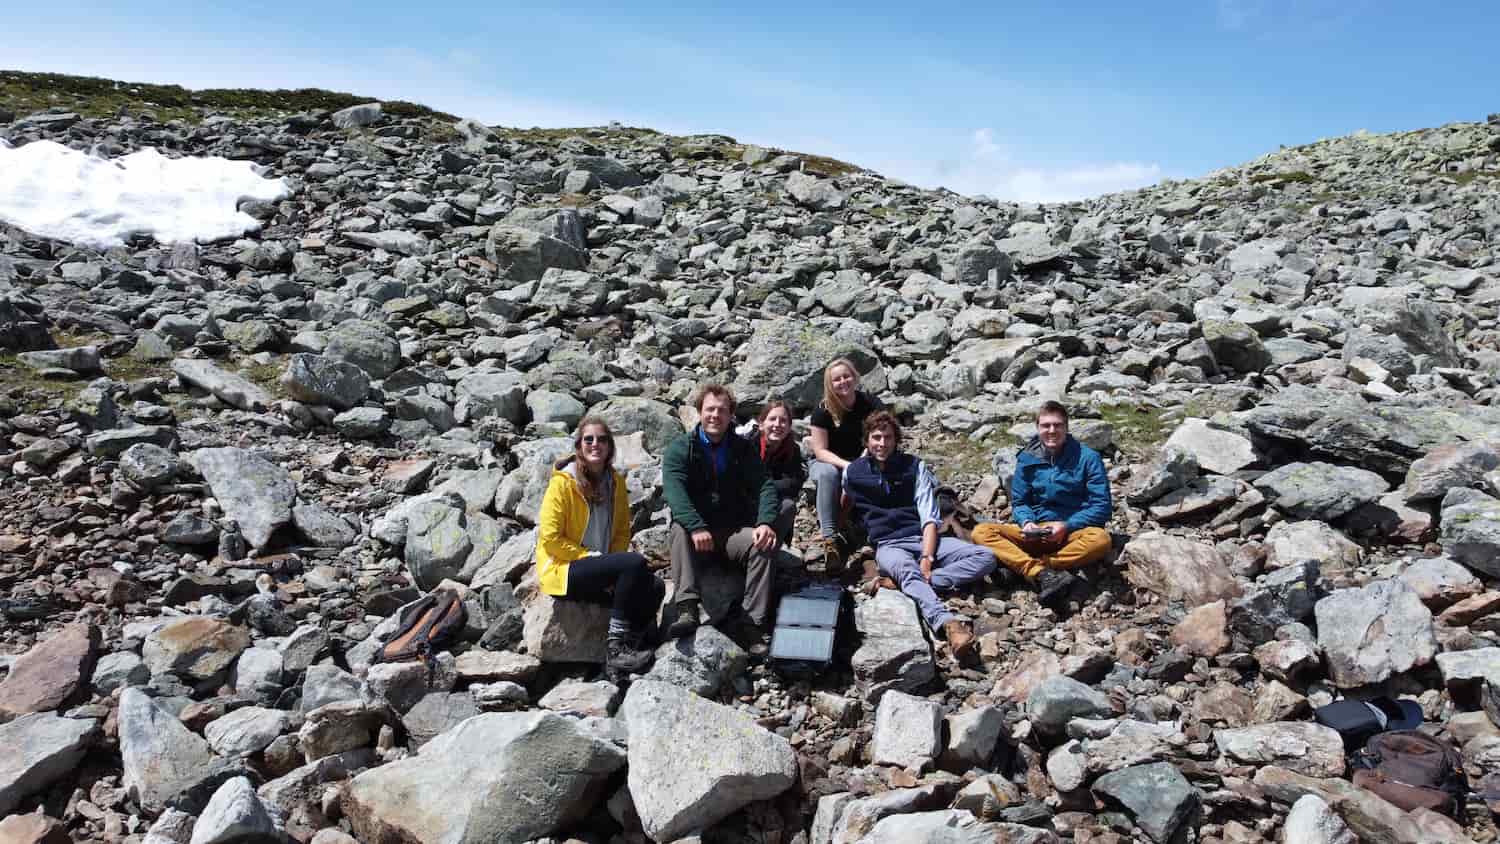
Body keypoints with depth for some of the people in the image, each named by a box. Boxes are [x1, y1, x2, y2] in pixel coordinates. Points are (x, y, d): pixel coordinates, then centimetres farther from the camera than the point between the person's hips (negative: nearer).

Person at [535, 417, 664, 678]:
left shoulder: (615, 481, 7)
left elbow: (622, 531, 12)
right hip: (564, 571, -6)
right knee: (635, 563, -28)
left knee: (654, 588, -18)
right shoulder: (563, 482, -11)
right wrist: (592, 557, -17)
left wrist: (613, 566, -6)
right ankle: (616, 645, -21)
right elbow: (550, 538, -14)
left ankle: (623, 650, -7)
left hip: (601, 571, 6)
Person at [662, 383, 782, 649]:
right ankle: (687, 611, -42)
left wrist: (765, 522, -25)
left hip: (736, 530, 1)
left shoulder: (744, 448, 7)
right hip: (696, 531, -1)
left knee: (764, 543, -27)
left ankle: (755, 623, -29)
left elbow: (764, 486, -4)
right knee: (680, 529, -33)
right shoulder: (679, 448, -1)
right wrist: (697, 527, -35)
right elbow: (674, 492, -18)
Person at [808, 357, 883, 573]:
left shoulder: (869, 403, -8)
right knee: (828, 474, -37)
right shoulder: (823, 411, -12)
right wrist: (846, 465, -30)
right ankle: (830, 538, -39)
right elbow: (820, 451, -13)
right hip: (825, 462, -1)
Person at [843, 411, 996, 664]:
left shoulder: (915, 467, 8)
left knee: (985, 557, -20)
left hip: (924, 539, 3)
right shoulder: (852, 472, 9)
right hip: (888, 545, -3)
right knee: (906, 569, -40)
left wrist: (927, 557, -15)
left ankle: (905, 583, -36)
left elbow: (930, 517, -2)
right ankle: (948, 624, -64)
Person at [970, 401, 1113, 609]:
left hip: (1074, 532, -2)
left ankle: (1021, 566, -31)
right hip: (1034, 534, 2)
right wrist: (1026, 522, -12)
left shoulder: (1087, 458, -3)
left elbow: (1102, 507, -5)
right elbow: (1019, 503, 10)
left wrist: (1066, 526, -17)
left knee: (1100, 539, -37)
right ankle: (1044, 575, -41)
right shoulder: (1027, 459, 5)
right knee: (981, 532, -22)